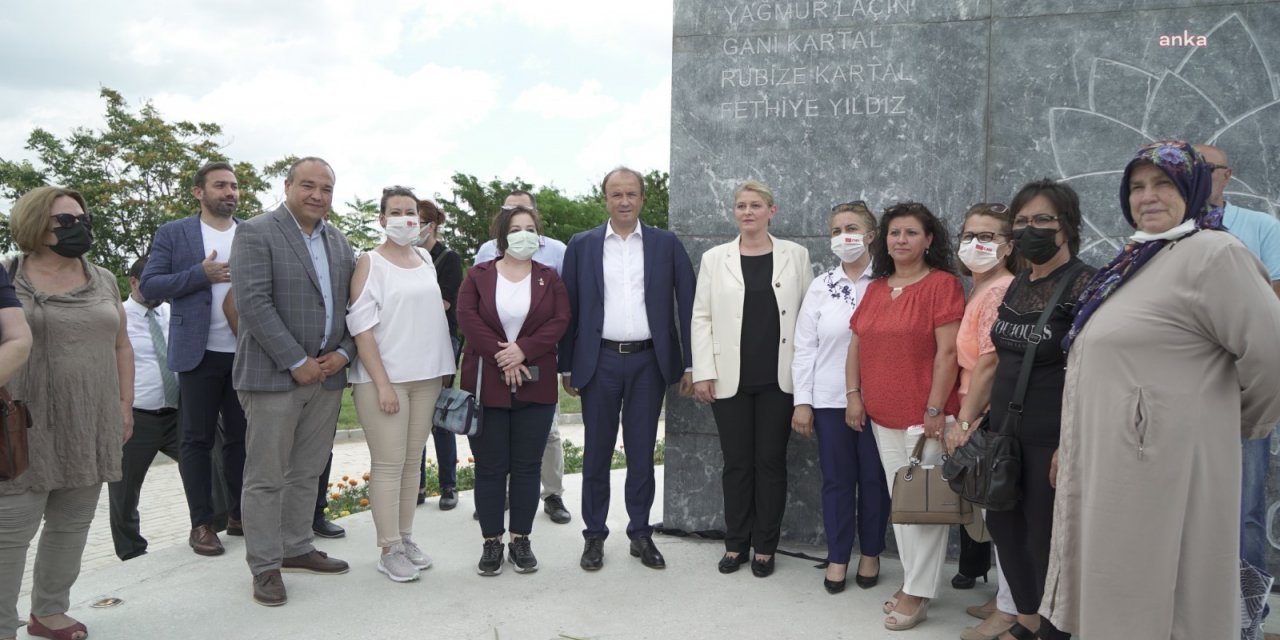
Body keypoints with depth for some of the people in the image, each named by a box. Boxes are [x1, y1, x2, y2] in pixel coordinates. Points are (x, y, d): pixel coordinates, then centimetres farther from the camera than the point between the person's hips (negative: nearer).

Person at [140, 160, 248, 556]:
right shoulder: (172, 234, 2)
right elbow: (149, 286, -4)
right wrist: (201, 274, -15)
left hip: (247, 352, 2)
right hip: (200, 353, -2)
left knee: (242, 437, 10)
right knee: (197, 439, 4)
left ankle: (240, 515, 21)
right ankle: (201, 524, 13)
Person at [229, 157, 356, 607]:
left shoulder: (338, 241, 12)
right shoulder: (256, 233, -7)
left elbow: (352, 303, 13)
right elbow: (254, 303, -16)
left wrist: (344, 352, -3)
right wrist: (296, 362, -17)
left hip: (327, 374, 6)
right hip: (274, 375, -6)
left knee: (307, 473, 14)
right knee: (266, 477, 3)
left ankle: (296, 548, 27)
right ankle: (265, 567, 13)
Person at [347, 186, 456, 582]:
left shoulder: (425, 258, 11)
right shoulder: (370, 263, -6)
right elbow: (361, 327, -11)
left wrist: (442, 370, 13)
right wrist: (383, 383, -16)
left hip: (426, 375, 5)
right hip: (383, 378, -5)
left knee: (412, 461, 10)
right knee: (388, 464, -2)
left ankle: (405, 537, 20)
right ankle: (389, 550, 6)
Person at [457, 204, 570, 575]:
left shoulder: (549, 278, 9)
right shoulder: (478, 275, 6)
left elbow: (560, 321, -4)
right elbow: (467, 318, -6)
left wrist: (522, 351, -17)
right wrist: (501, 356, -17)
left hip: (535, 386, 1)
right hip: (487, 385, -1)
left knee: (527, 466, 5)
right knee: (490, 467, 3)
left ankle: (521, 540, 17)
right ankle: (491, 542, 14)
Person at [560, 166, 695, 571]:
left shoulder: (667, 244, 4)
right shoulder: (581, 245, 4)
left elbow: (687, 304, 2)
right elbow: (569, 309, 4)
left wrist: (690, 364, -2)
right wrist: (567, 367, 1)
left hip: (649, 360, 0)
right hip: (599, 361, 0)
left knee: (642, 453, 9)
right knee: (596, 452, 7)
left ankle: (641, 533, 22)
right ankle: (594, 535, 20)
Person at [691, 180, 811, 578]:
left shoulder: (795, 256, 4)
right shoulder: (715, 258, 5)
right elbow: (701, 317, 4)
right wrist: (703, 372, -3)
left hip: (779, 379, 0)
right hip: (731, 379, 1)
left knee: (771, 462, 7)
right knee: (736, 463, 8)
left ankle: (765, 546, 19)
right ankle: (736, 544, 22)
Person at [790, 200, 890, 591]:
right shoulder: (821, 287, 6)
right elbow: (805, 346, 4)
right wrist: (802, 401, 0)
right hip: (830, 399, 2)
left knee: (874, 479, 10)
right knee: (837, 480, 9)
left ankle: (870, 554, 27)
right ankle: (837, 557, 22)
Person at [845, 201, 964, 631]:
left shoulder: (943, 284, -8)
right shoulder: (875, 288, 12)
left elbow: (947, 351, -13)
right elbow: (857, 344, 15)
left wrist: (935, 409, -16)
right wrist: (853, 395, 6)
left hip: (923, 415, -6)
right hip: (883, 416, 6)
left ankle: (918, 592, 10)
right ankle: (913, 581, 25)